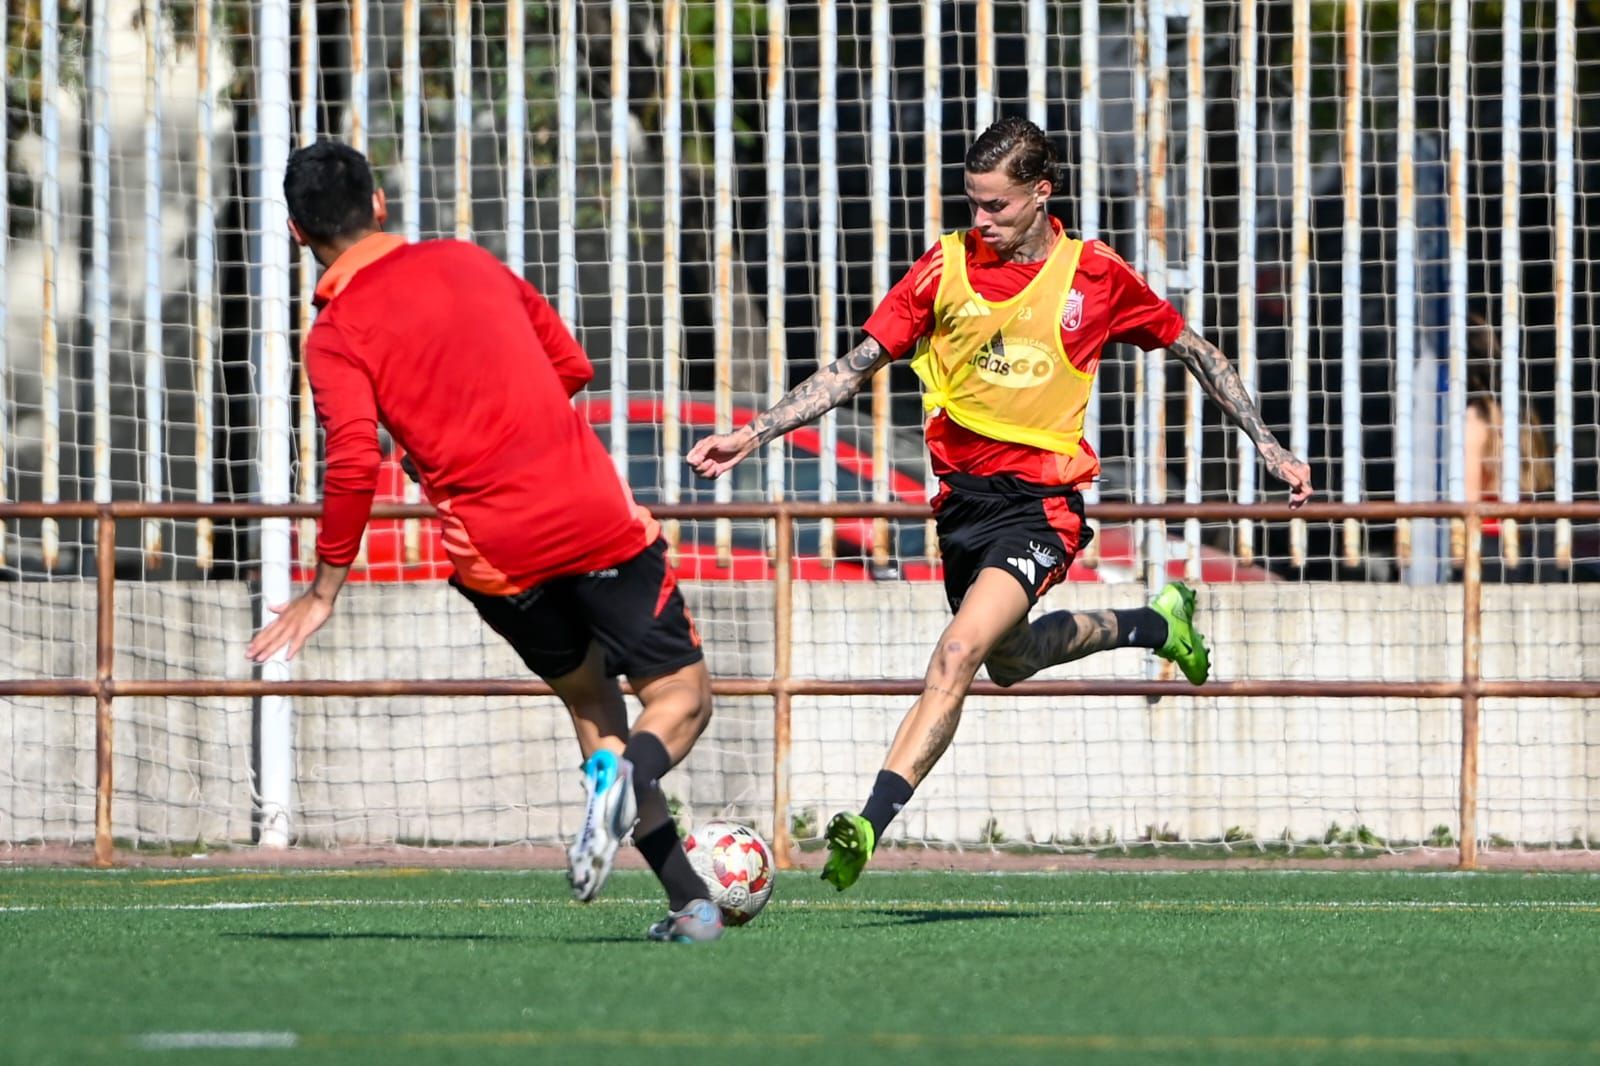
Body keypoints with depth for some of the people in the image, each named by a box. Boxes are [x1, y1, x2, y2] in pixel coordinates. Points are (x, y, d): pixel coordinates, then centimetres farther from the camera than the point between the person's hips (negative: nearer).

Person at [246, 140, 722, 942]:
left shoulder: (334, 338, -1)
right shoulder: (466, 262, 12)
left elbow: (354, 464, -15)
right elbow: (572, 369, 19)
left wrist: (325, 589, -6)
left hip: (494, 558, -1)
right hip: (596, 516, 1)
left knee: (589, 700, 21)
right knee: (681, 698, 11)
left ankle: (690, 900, 9)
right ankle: (629, 771, -24)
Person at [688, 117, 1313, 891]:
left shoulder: (1094, 276, -4)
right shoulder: (947, 267, 0)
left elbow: (1194, 353, 10)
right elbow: (857, 367, 2)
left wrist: (1271, 450, 10)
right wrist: (753, 434, -7)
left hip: (1041, 500, -5)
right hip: (962, 498, 5)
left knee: (956, 658, -24)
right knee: (1009, 662, 25)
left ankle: (869, 826, -29)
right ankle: (1157, 625, 52)